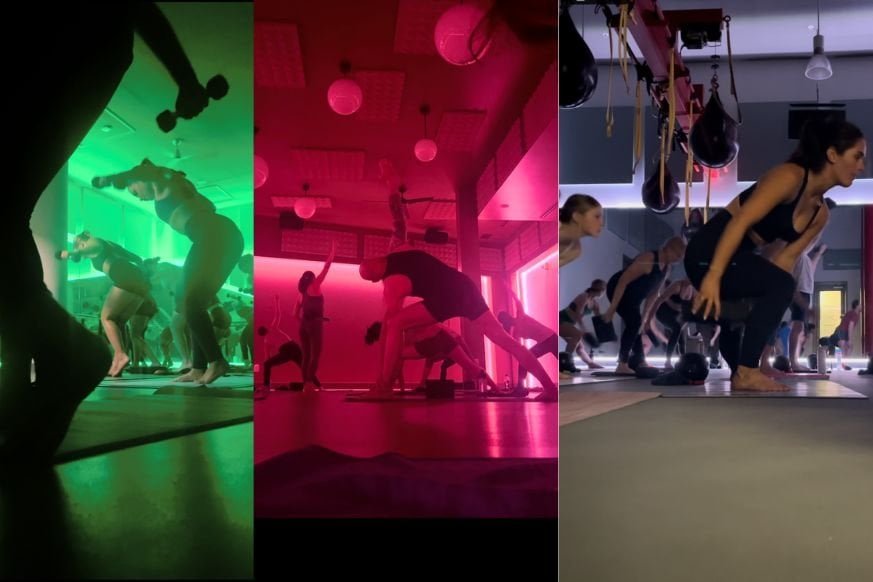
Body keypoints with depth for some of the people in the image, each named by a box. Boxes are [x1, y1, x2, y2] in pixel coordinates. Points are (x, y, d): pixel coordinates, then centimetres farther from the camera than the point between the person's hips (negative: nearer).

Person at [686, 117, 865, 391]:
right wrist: (713, 276, -31)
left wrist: (756, 300, -3)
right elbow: (740, 221, -25)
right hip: (709, 252, -10)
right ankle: (745, 372, -18)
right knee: (781, 286, -24)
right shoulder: (790, 177, -17)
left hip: (737, 258, 10)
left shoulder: (821, 213, 10)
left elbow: (788, 257, 6)